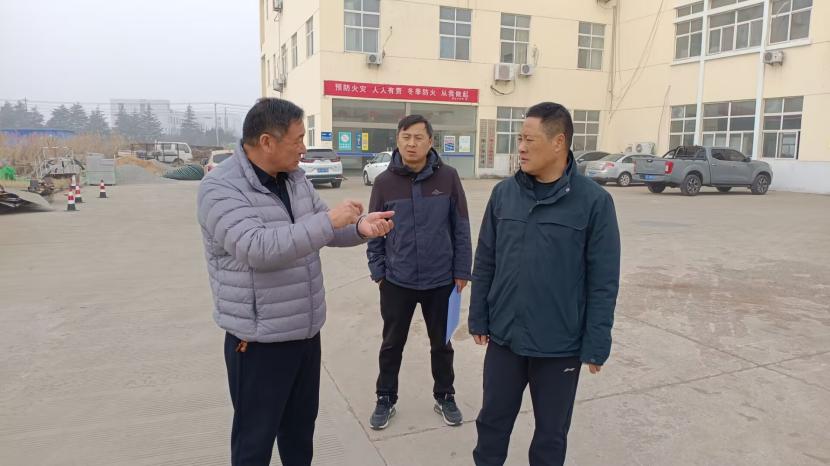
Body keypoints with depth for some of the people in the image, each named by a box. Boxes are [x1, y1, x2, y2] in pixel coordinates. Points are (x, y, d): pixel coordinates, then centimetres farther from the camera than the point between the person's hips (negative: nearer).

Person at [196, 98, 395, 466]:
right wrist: (330, 220, -30)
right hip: (259, 341, -7)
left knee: (301, 424, 24)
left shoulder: (294, 178, 4)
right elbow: (258, 248, -33)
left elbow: (323, 230, 11)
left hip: (306, 331, 7)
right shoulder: (220, 188, -20)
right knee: (255, 436, 11)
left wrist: (360, 228, -9)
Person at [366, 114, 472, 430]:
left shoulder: (448, 177, -6)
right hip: (397, 281, 0)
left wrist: (462, 271, -2)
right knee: (392, 344, 14)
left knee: (441, 343, 16)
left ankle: (445, 397, 35)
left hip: (441, 280, 0)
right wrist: (377, 272, 0)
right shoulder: (384, 182, -4)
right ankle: (385, 399, 33)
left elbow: (461, 227, -1)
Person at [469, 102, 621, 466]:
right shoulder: (503, 193, -1)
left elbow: (604, 281, -9)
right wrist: (478, 319, 5)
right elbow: (485, 263, 5)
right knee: (492, 420, 18)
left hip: (560, 345, -3)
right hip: (504, 337, 3)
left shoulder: (593, 201, -11)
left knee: (551, 432, 17)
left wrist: (596, 345, -9)